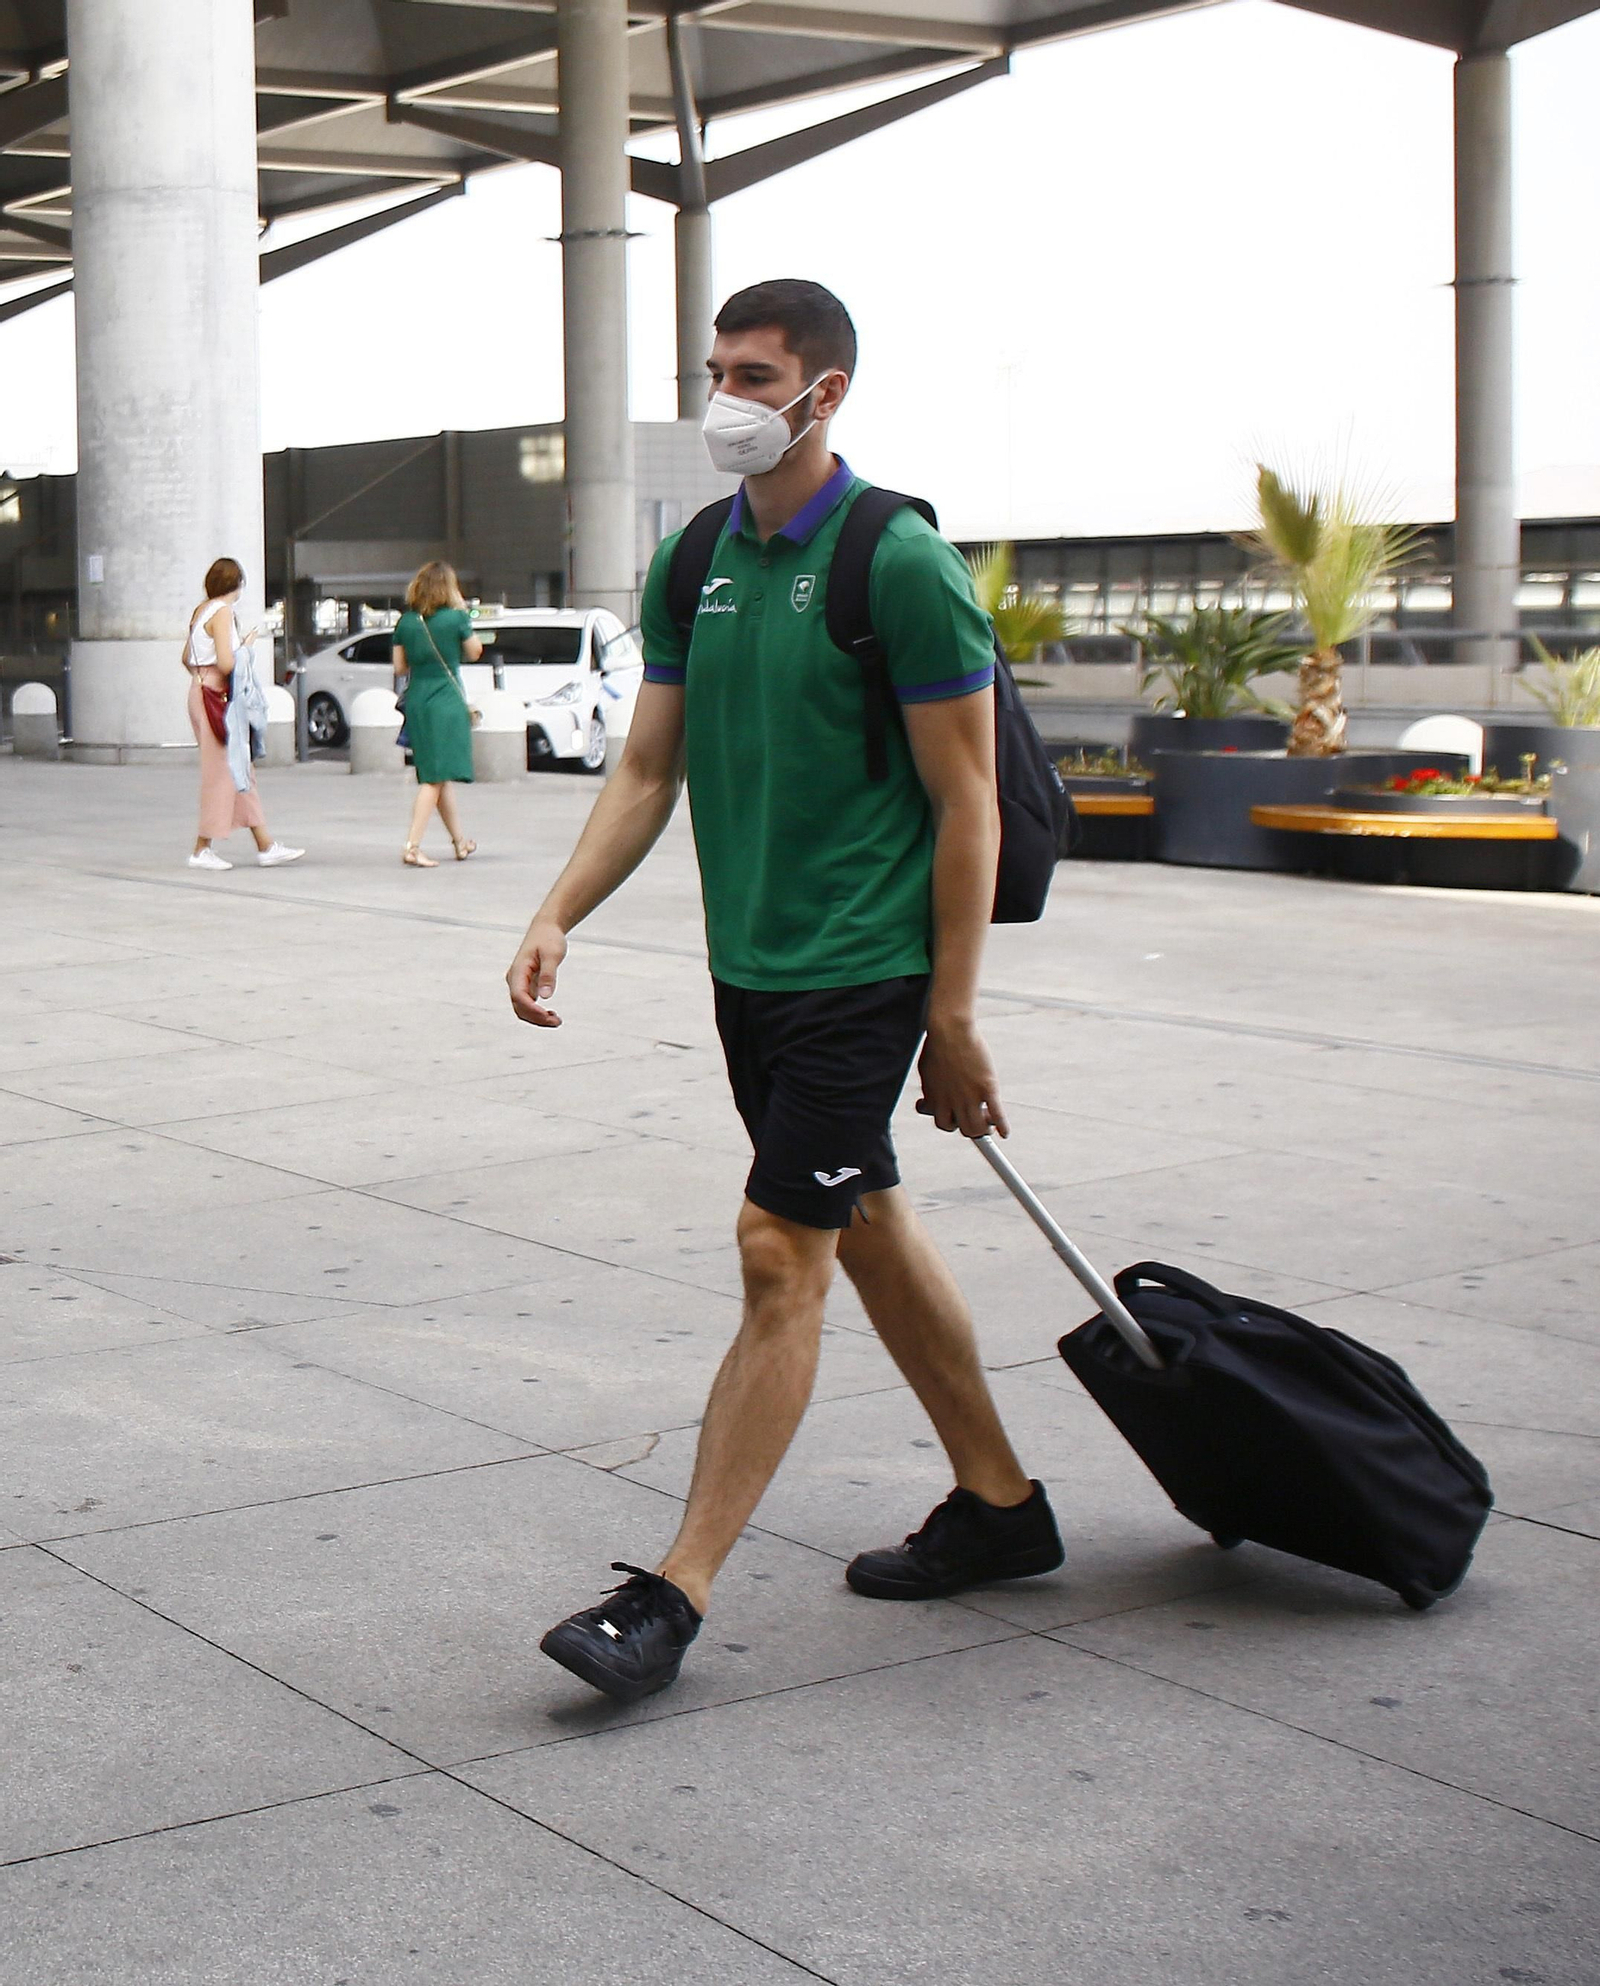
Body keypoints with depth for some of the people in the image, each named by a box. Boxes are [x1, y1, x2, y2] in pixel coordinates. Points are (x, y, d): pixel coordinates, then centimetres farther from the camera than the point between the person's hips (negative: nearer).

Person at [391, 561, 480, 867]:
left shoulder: (405, 622, 3)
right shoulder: (456, 618, -9)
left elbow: (399, 667, 7)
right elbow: (474, 653, 6)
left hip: (416, 701, 5)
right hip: (447, 701, -5)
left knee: (439, 776, 16)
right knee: (436, 778, -5)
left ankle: (460, 842, 29)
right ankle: (413, 848, -14)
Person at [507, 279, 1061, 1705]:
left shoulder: (902, 564, -13)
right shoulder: (693, 564, 8)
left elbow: (968, 805, -12)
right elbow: (649, 770, 12)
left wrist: (954, 1021, -13)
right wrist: (557, 918, -1)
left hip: (862, 970, -8)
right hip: (748, 963, 8)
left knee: (782, 1253, -9)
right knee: (869, 1227, 16)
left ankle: (677, 1594, -5)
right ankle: (1000, 1505, 31)